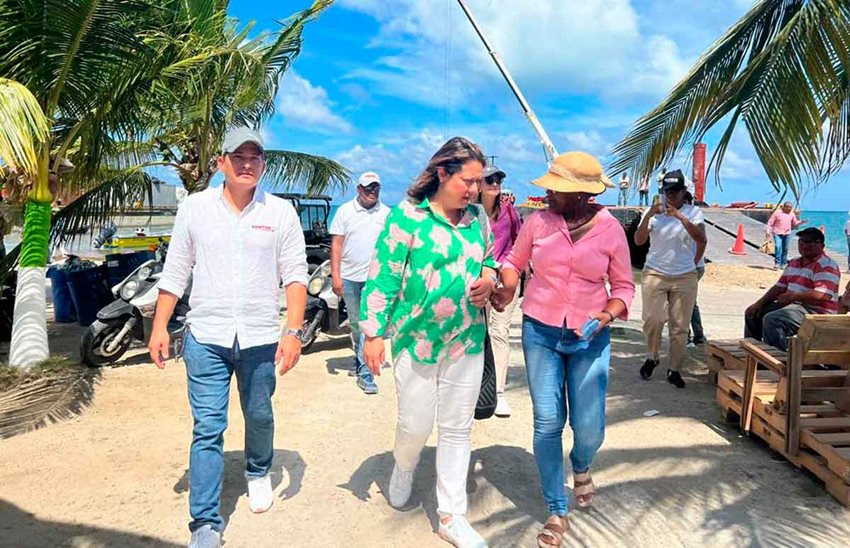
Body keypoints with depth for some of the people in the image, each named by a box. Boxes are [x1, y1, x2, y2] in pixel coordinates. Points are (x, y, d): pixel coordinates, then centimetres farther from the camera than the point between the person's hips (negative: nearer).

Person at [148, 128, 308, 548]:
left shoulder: (281, 212, -1)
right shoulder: (195, 207, 2)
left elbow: (295, 275, -2)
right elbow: (175, 272, 6)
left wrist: (293, 331, -10)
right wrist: (160, 326, 2)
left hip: (261, 338, 1)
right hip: (206, 336, 0)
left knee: (260, 417, 17)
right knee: (207, 429, 0)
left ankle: (258, 473, 47)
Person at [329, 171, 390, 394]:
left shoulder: (386, 213, 4)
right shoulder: (345, 211, 2)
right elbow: (336, 244, -1)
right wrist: (335, 275, -8)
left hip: (374, 277, -1)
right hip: (349, 276, 1)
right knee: (355, 322, 15)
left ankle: (365, 372, -5)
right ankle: (360, 357, 36)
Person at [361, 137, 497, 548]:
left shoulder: (477, 220, 5)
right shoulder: (407, 217, -11)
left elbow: (489, 260, 20)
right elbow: (383, 278, -11)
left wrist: (489, 279, -3)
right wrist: (373, 334, -12)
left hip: (468, 343, 5)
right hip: (417, 341, -4)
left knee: (457, 431, 11)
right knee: (415, 425, 7)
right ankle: (403, 469, 45)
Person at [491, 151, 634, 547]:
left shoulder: (610, 229, -6)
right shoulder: (538, 221, -5)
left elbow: (623, 285, 2)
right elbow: (514, 261, 11)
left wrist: (610, 314, -16)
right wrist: (508, 288, -10)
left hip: (590, 339, 0)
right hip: (540, 332, 1)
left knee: (589, 428, 1)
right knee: (547, 423, 0)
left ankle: (581, 466, 41)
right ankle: (557, 513, 18)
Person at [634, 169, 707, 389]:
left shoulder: (693, 212, 1)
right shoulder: (653, 212, 1)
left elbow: (701, 239, -14)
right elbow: (638, 241, -9)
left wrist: (679, 216, -22)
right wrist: (649, 215, -21)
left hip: (685, 277, 0)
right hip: (654, 274, 0)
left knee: (680, 326, 4)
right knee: (652, 319, -7)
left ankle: (675, 370, 14)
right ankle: (652, 357, 19)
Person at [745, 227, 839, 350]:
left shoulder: (826, 266, -12)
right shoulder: (794, 263, 17)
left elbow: (823, 295, -26)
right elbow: (780, 287, 16)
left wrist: (792, 296, -22)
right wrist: (760, 303, 3)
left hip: (816, 312, -10)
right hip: (793, 304, 10)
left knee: (772, 319, -32)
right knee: (753, 314, 10)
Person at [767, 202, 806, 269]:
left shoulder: (792, 214, 8)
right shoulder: (777, 213, -4)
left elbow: (795, 223, 17)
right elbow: (770, 222, -2)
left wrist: (801, 222, -3)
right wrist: (768, 231, -9)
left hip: (787, 234, 4)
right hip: (777, 233, -4)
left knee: (785, 249, 8)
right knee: (778, 247, -18)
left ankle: (783, 264, 17)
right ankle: (777, 263, -14)